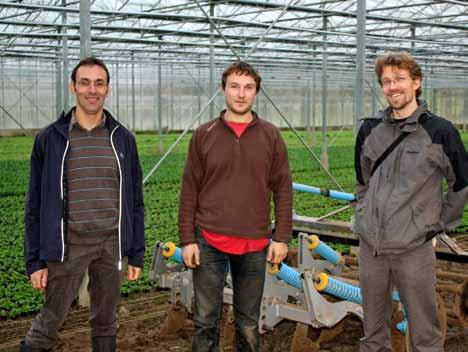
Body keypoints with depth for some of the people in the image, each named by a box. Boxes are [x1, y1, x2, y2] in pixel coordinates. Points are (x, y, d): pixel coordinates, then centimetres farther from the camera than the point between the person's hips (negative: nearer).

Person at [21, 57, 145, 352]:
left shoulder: (123, 138, 5)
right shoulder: (49, 139, -1)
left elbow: (135, 201, 8)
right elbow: (36, 205, 1)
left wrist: (136, 254, 5)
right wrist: (35, 260, -3)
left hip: (112, 244, 2)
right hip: (68, 245, -2)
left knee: (106, 324, 13)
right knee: (49, 323, 2)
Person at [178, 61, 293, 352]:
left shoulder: (271, 136, 2)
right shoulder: (204, 135, 2)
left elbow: (283, 190, 3)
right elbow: (190, 191, 2)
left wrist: (282, 238, -2)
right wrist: (187, 239, -3)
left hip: (255, 245, 1)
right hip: (209, 242, 0)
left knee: (249, 322, 12)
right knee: (206, 320, 6)